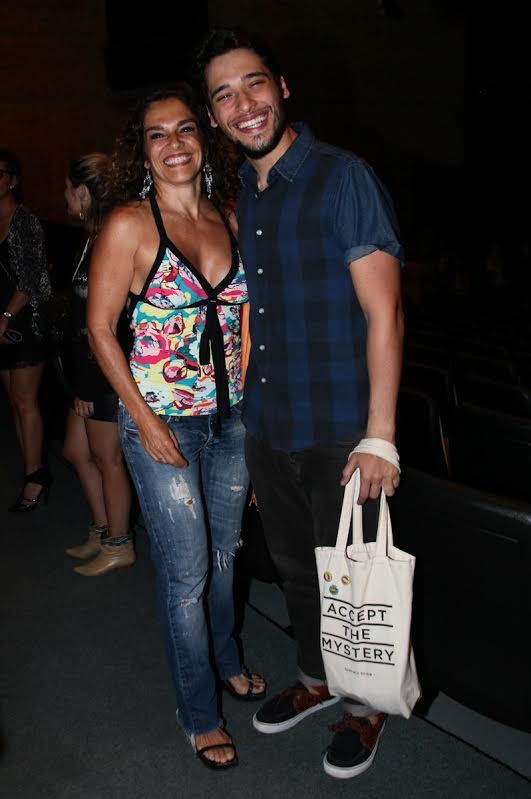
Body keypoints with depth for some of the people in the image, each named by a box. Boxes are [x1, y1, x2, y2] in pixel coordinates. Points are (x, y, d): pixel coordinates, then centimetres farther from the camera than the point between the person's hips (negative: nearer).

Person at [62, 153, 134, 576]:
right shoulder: (95, 239, 12)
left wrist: (87, 384, -19)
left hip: (107, 372, -10)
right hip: (91, 369, 10)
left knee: (107, 460, 4)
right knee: (76, 450, 19)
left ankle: (119, 546, 20)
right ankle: (102, 533, 33)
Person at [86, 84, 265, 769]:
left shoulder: (226, 218, 4)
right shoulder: (129, 225, -11)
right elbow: (100, 330, -10)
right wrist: (145, 421, -13)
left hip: (231, 418, 5)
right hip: (162, 423, -5)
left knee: (223, 553, 20)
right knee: (186, 573, 4)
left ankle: (226, 661, 46)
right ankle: (199, 714, 25)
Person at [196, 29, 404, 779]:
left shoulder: (344, 177, -12)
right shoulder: (239, 197, 9)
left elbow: (384, 312, -16)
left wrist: (380, 436, -21)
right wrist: (247, 413, 12)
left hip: (338, 431, -6)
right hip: (266, 427, 7)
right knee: (295, 566, 21)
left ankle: (365, 704, 32)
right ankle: (316, 678, 43)